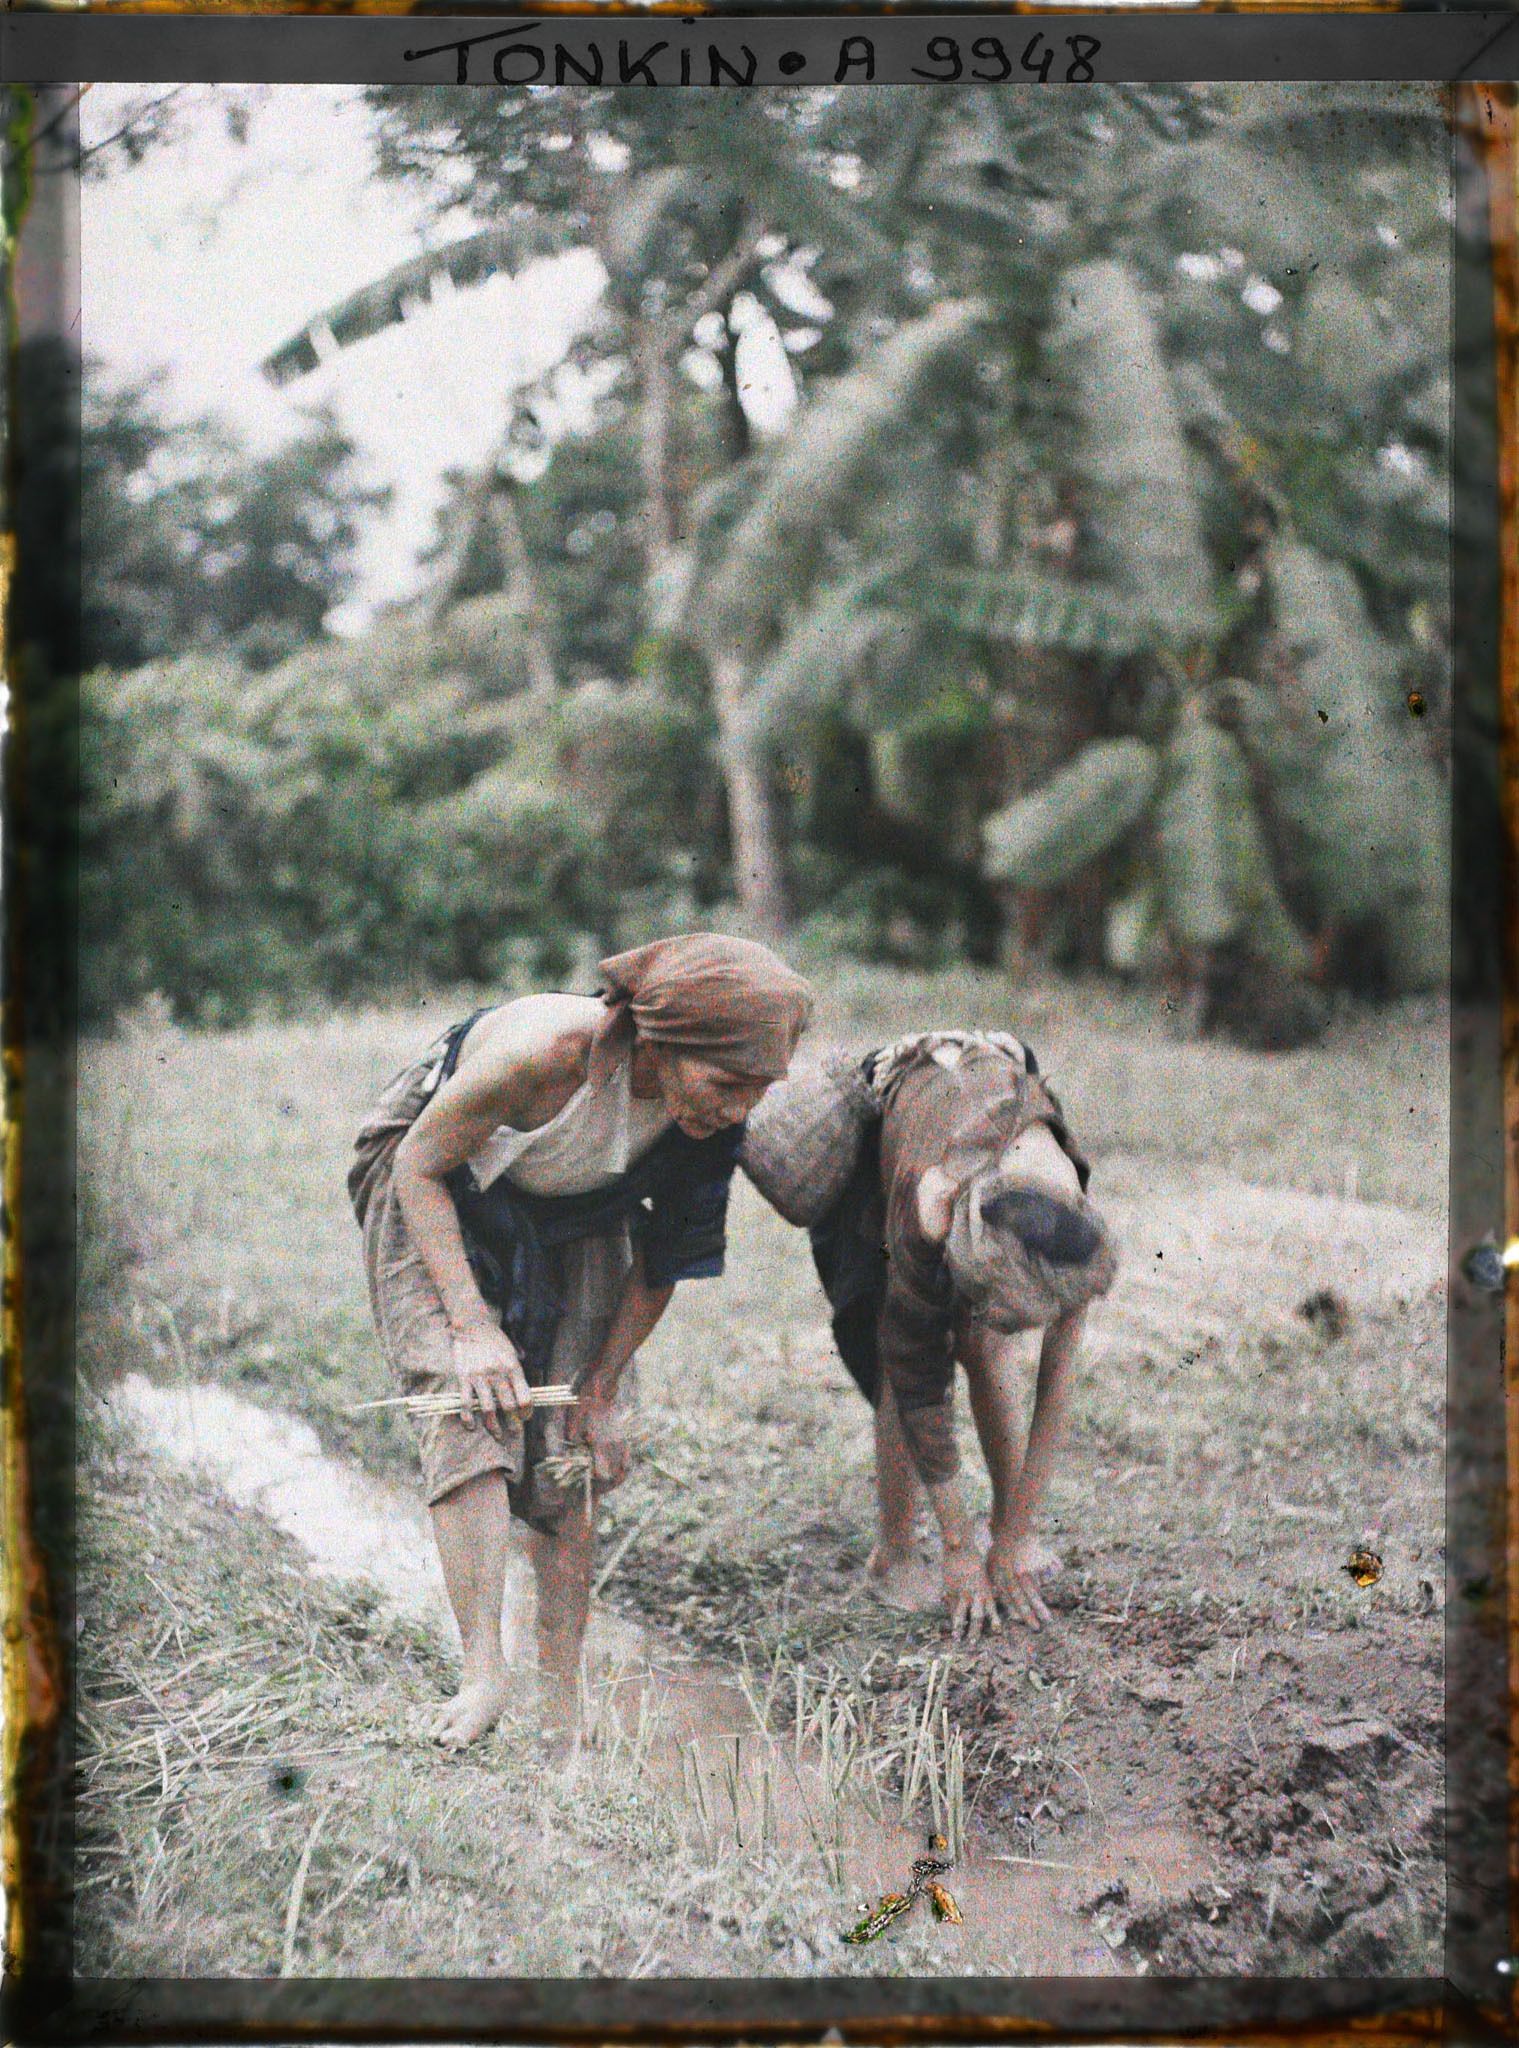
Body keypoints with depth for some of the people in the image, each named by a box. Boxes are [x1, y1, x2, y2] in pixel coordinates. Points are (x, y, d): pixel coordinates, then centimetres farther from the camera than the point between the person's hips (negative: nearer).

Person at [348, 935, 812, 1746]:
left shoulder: (713, 1111, -24)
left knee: (571, 1452, -7)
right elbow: (421, 1167, -23)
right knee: (471, 1409, -22)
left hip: (575, 1221, 4)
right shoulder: (541, 1049, -40)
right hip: (439, 1199, -4)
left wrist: (603, 1385, -3)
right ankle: (483, 1671, -19)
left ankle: (563, 1698, -1)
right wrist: (472, 1327, -27)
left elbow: (666, 1255, -6)